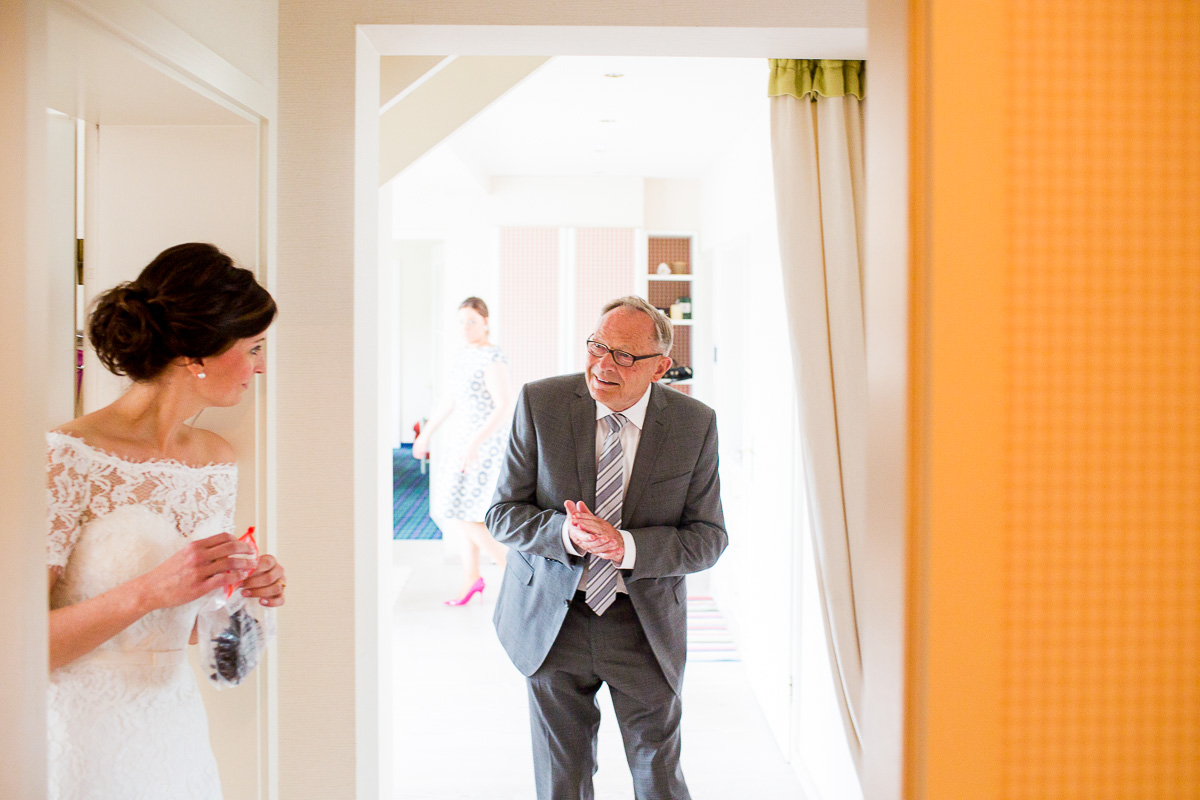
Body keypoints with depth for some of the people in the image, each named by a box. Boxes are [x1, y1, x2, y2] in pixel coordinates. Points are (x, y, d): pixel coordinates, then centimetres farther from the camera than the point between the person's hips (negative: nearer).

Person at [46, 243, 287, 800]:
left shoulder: (219, 462, 3)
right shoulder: (68, 457, -18)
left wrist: (247, 588, -6)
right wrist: (149, 591, -28)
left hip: (178, 733, 6)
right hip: (83, 747, -6)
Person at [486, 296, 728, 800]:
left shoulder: (694, 424, -9)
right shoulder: (540, 403, -9)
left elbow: (708, 537, -6)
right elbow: (503, 514, -6)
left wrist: (626, 546, -24)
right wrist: (568, 533, -27)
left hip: (645, 623, 0)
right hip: (551, 618, 1)